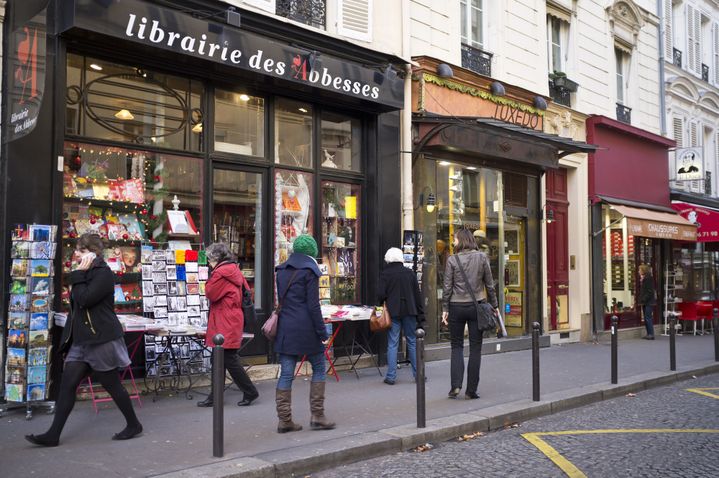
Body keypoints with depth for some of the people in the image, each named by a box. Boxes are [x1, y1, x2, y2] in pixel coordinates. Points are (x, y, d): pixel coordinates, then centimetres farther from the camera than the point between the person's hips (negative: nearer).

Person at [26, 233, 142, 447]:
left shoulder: (103, 273, -13)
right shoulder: (85, 275, 17)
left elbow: (85, 299, -24)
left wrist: (79, 275, -15)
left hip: (101, 340, -9)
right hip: (81, 340, 9)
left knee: (113, 385, 2)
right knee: (67, 384, 3)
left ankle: (134, 425, 18)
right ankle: (53, 435, 5)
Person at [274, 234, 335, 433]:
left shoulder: (281, 270, 12)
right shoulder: (309, 271, -7)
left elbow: (279, 300, 15)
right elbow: (313, 305, -12)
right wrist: (322, 333, -9)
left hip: (285, 328, 6)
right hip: (306, 328, -6)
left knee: (286, 374, 6)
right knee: (319, 368, 9)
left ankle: (284, 420, 7)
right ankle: (317, 416, 9)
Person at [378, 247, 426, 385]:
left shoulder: (385, 274, -4)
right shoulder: (410, 273, 5)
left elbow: (381, 294, -9)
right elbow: (417, 295, 6)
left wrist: (381, 306, 12)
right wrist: (420, 316, 11)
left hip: (393, 312, -2)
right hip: (409, 311, 2)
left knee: (392, 344, 2)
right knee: (412, 342, 11)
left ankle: (391, 376, 3)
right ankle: (418, 374, 15)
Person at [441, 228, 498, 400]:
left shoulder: (452, 260, -5)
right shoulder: (482, 257, 0)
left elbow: (447, 287, -5)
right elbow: (489, 284, 3)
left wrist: (445, 309, 1)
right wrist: (494, 305, 12)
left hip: (457, 307, -1)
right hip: (477, 306, 1)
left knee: (456, 346, 11)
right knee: (475, 348, 7)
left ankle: (456, 385, -2)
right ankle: (471, 389, 8)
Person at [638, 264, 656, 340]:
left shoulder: (649, 279, -13)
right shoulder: (641, 279, 13)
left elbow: (650, 292, -17)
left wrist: (643, 300, -18)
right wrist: (640, 300, 8)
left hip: (649, 302, -9)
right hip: (644, 302, 9)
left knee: (648, 318, -9)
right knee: (646, 318, 11)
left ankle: (651, 334, -6)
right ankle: (648, 334, 16)